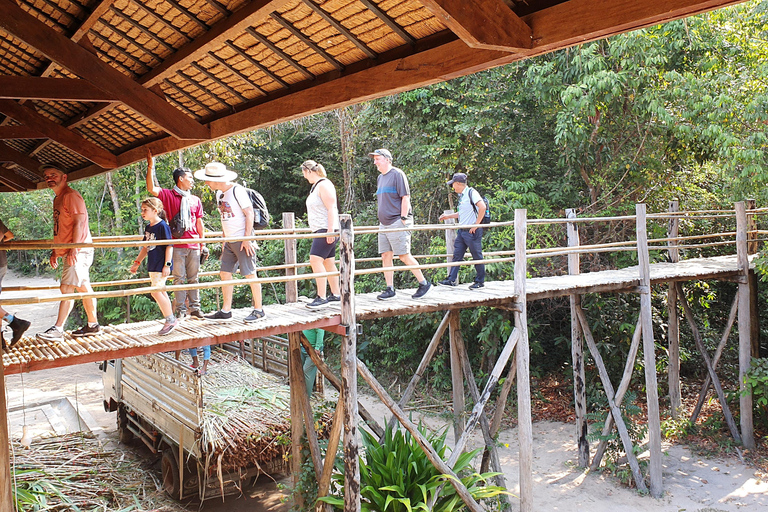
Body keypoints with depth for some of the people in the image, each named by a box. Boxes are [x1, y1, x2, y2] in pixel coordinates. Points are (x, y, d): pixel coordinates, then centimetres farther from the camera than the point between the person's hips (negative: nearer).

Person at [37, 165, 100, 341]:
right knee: (83, 288, 12)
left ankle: (58, 329, -15)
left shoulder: (71, 195, -9)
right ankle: (93, 325, 17)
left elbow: (79, 222, -18)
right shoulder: (57, 199, 21)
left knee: (67, 288, -14)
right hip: (67, 252, 10)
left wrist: (74, 249, -23)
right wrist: (55, 251, 20)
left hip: (78, 251, -10)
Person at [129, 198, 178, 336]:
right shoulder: (148, 228, 14)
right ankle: (170, 319, 17)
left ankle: (171, 320, -5)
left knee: (156, 292, -14)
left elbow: (169, 246, -15)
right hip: (152, 266, 9)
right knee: (161, 292, 10)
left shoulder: (162, 226, -12)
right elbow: (145, 247, 24)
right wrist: (137, 262, 24)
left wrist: (167, 264, -20)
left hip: (161, 266, -9)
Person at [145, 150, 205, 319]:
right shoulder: (168, 195, 3)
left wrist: (202, 243, 19)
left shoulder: (195, 200, 16)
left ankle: (195, 308, 13)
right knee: (179, 278, -1)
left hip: (194, 246, 4)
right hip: (177, 246, -3)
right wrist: (150, 167, -21)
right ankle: (180, 310, 4)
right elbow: (151, 189, -14)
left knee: (193, 278, 7)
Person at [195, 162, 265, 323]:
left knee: (250, 274, -4)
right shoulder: (219, 194, 13)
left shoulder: (237, 190, -12)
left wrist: (247, 239, -17)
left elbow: (249, 213, -14)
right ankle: (225, 311, 12)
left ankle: (258, 310, 6)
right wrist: (224, 240, 16)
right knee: (225, 274, 6)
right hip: (230, 241, 9)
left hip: (243, 239, -8)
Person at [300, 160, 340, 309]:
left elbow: (331, 209, -19)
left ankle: (321, 297, -17)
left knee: (316, 259, -17)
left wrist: (330, 231, -24)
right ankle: (335, 294, 18)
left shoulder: (324, 185, -12)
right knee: (328, 262, 12)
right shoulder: (316, 186, 19)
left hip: (327, 230, -10)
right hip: (320, 230, 10)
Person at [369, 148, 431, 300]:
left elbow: (405, 198, -12)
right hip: (384, 224, 8)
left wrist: (403, 218, -16)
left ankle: (424, 283, 6)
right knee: (386, 256, 5)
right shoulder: (380, 178, 18)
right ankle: (390, 289, 10)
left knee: (404, 256, -7)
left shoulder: (397, 174, -7)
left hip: (397, 223, -8)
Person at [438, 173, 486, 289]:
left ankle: (480, 281, 12)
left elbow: (482, 207, -22)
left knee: (477, 256, 2)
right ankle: (451, 280, 11)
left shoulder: (471, 192, -12)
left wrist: (476, 225, -20)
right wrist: (448, 216, 28)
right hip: (461, 231, 9)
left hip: (472, 231, -9)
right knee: (457, 255, 7)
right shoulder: (461, 196, 16)